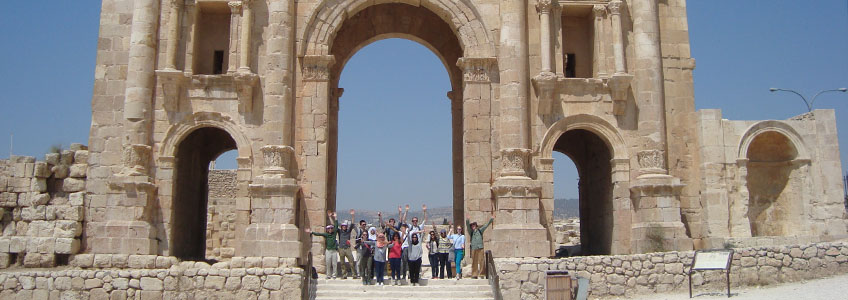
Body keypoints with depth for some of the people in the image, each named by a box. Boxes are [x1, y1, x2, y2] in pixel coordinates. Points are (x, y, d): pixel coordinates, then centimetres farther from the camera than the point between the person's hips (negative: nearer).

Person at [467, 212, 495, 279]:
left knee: (481, 261, -3)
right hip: (474, 249, -1)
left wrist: (491, 219, 9)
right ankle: (474, 274, 3)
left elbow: (486, 225, 15)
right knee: (474, 261, -1)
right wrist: (467, 220, -23)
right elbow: (467, 226, -7)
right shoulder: (471, 232, 9)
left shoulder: (480, 230, 14)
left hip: (480, 248, 1)